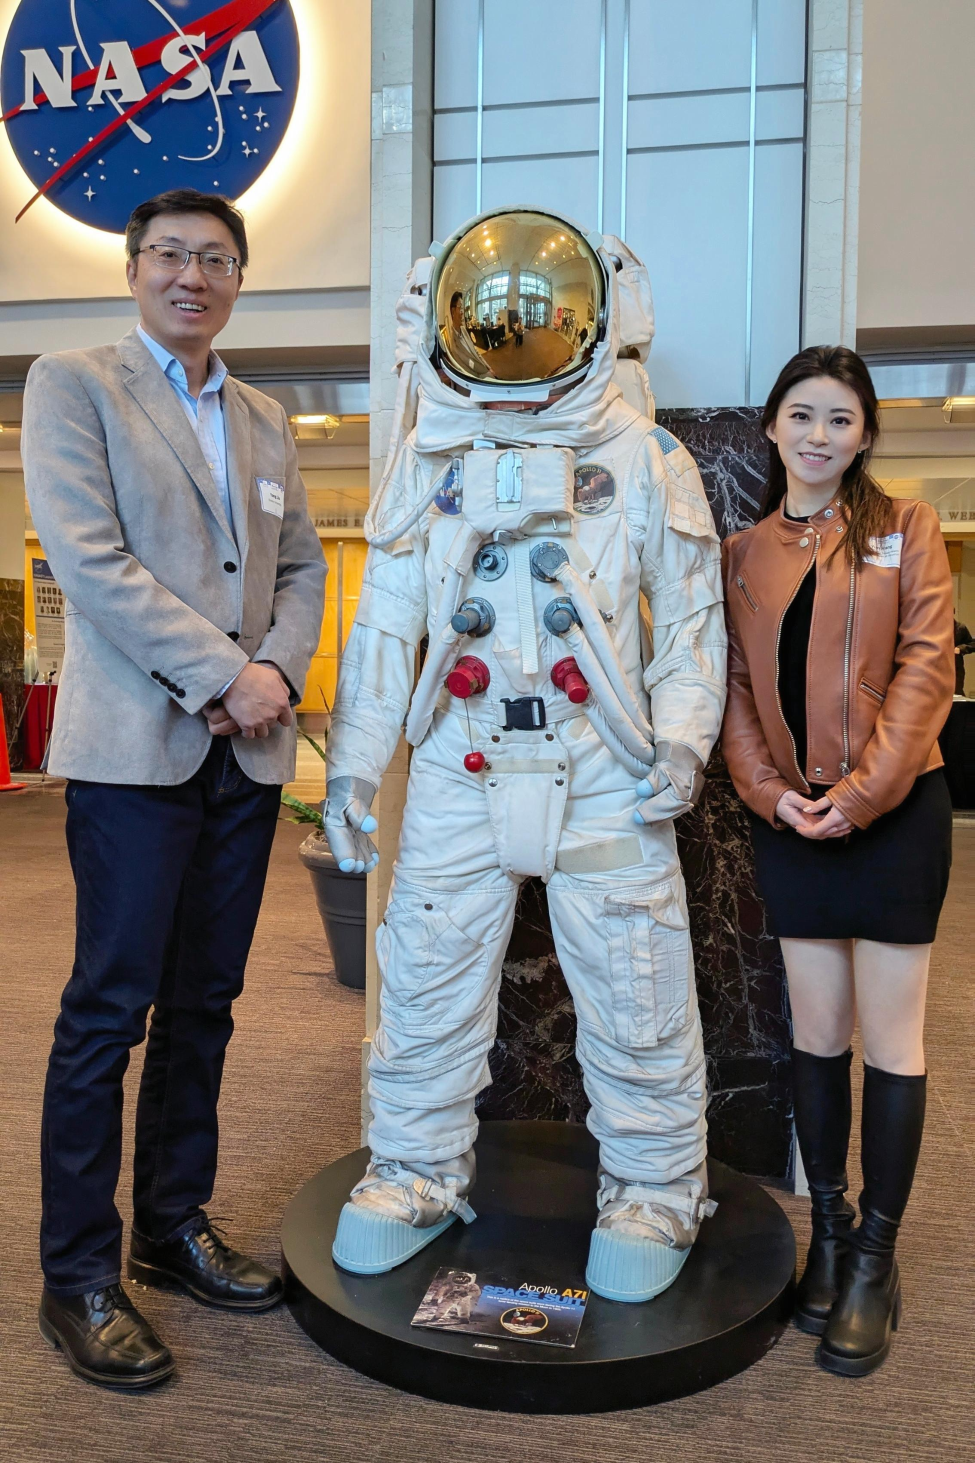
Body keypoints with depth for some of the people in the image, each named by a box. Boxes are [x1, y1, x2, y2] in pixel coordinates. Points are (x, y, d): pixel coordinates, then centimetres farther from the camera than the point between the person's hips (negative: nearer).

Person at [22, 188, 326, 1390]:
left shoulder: (266, 422, 18)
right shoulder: (71, 385, 2)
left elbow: (301, 567, 16)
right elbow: (89, 558, -10)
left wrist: (279, 671, -4)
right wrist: (223, 675, -14)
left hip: (247, 751, 6)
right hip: (136, 744, -5)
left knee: (204, 1002, 11)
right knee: (110, 1009, -1)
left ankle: (174, 1228, 27)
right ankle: (76, 1277, 14)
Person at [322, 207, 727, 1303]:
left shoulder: (642, 458, 4)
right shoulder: (425, 461, 9)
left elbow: (693, 615, 6)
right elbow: (382, 623, 10)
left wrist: (683, 739, -7)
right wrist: (352, 761, 5)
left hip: (606, 775, -2)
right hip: (458, 772, 2)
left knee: (635, 995, 5)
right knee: (427, 982, 9)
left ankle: (653, 1191, 26)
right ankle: (418, 1173, 30)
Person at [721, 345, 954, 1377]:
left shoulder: (904, 528, 2)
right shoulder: (744, 553, 10)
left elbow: (926, 665, -7)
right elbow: (735, 686, 6)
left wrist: (862, 791, -15)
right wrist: (767, 789, -8)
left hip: (894, 815, -3)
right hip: (789, 819, 3)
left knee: (889, 1038, 4)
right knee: (816, 1035, 11)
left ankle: (875, 1256, 17)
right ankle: (827, 1231, 26)